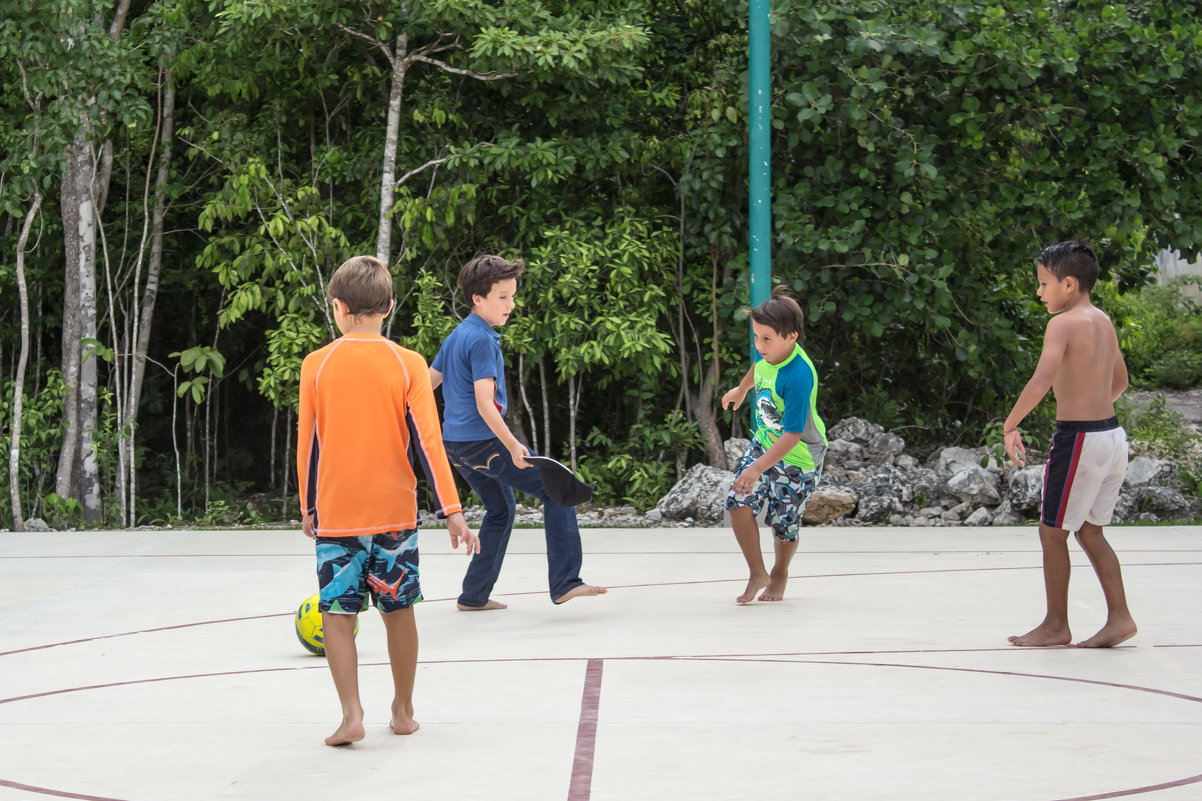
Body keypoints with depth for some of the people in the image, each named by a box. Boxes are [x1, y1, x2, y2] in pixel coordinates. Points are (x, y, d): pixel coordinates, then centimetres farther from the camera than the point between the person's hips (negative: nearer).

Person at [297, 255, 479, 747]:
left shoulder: (316, 365, -3)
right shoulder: (408, 365, -4)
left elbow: (307, 444, 3)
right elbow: (427, 442, -6)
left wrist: (308, 508, 15)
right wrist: (451, 510, -4)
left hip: (335, 513, -1)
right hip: (394, 511, 1)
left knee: (337, 613, 2)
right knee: (397, 609, 13)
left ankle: (351, 713, -11)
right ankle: (403, 712, 21)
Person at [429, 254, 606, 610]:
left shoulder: (455, 336, 13)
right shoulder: (483, 341, -15)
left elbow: (428, 380, 21)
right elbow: (484, 402, -22)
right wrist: (513, 445, -23)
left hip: (456, 442, 10)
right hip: (483, 439, -10)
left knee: (501, 510, 23)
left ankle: (474, 595, 23)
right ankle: (565, 582, -15)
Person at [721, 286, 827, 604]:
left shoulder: (798, 377, -35)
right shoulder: (770, 353, -12)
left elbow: (792, 435, -36)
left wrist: (758, 469, -41)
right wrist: (741, 389, 34)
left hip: (797, 458, -7)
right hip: (763, 443, 7)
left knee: (783, 525, 4)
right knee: (738, 504, -9)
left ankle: (780, 574, 36)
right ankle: (757, 574, 9)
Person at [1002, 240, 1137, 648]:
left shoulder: (1063, 323, -14)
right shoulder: (1103, 321, 11)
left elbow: (1042, 381, -26)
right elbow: (1120, 381, 24)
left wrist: (1009, 426, -18)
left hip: (1078, 438, -8)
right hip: (1112, 434, 8)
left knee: (1052, 531, 4)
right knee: (1089, 530, 17)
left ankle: (1056, 625, 11)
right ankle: (1119, 617, 12)